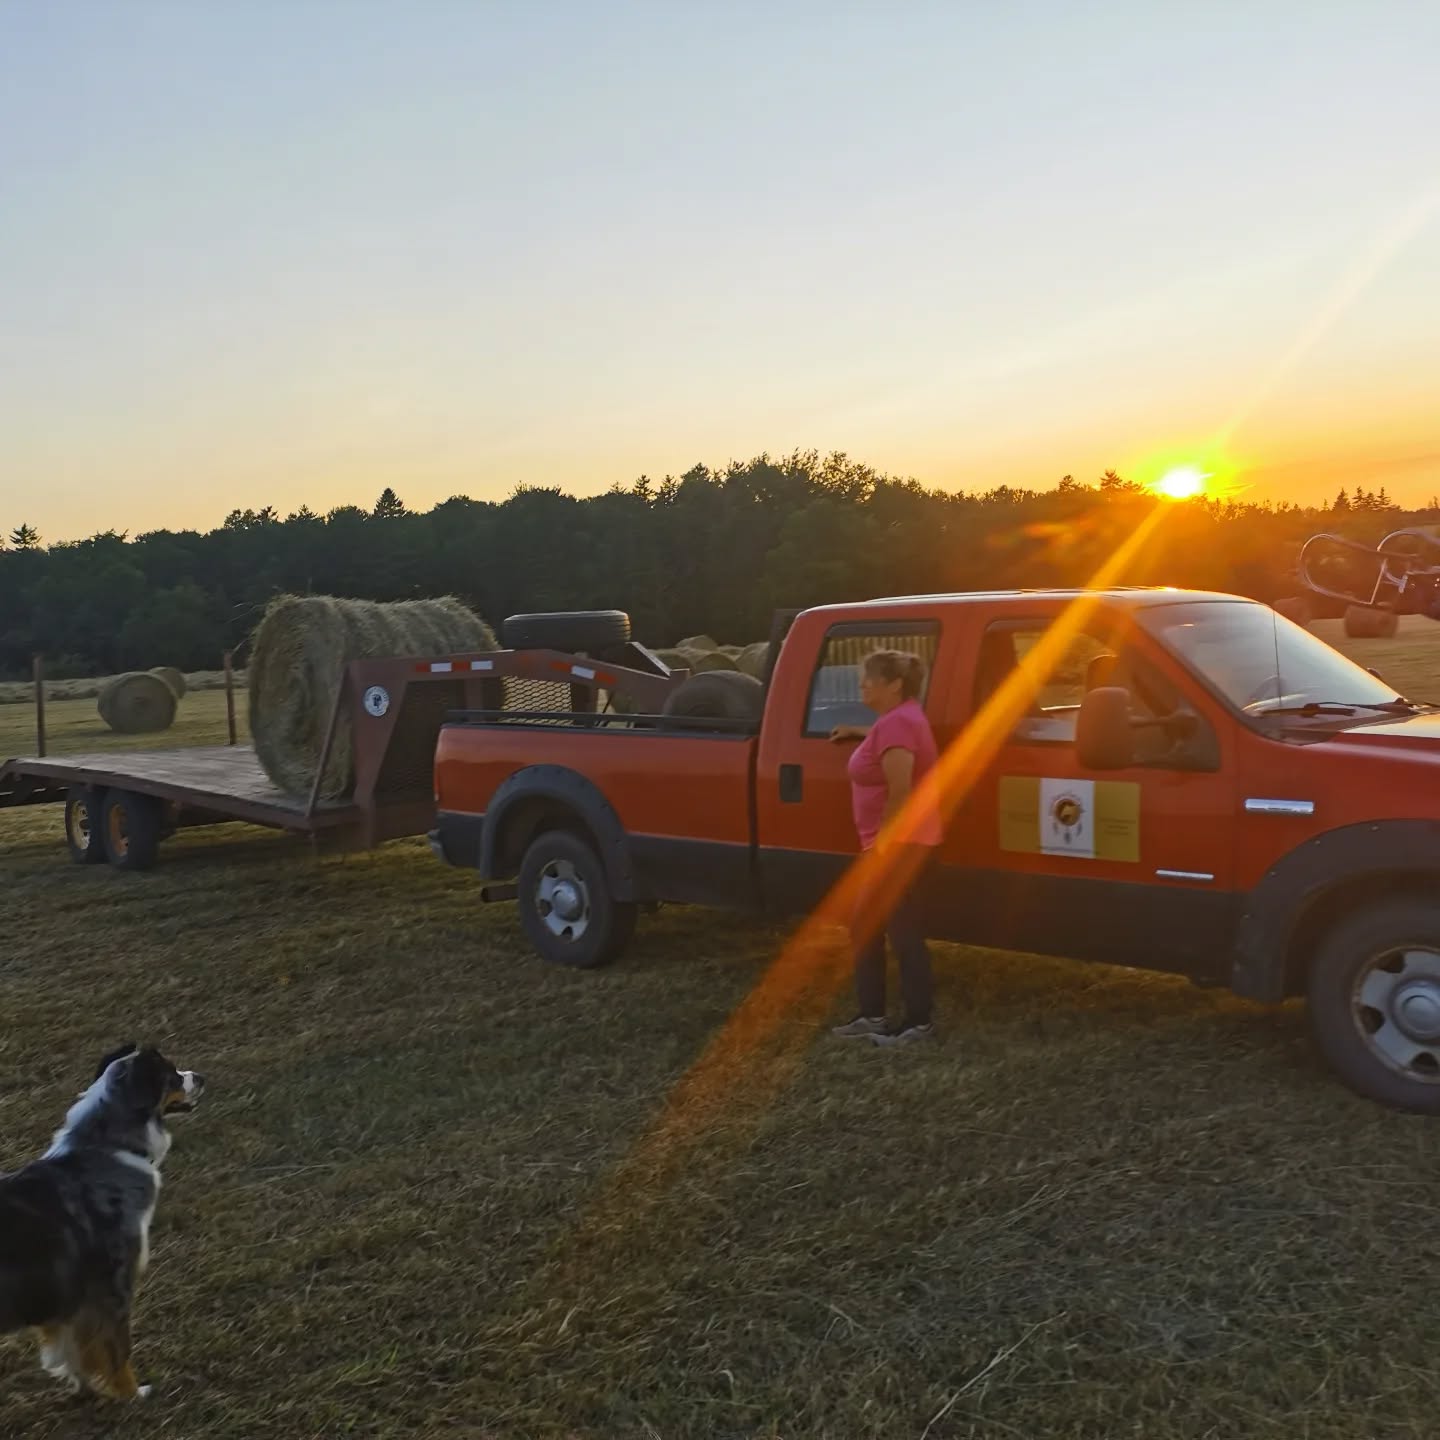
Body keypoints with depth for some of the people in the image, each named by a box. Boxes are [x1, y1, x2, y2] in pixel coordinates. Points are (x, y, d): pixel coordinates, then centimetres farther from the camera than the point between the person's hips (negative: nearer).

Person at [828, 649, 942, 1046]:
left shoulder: (897, 724, -19)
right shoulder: (898, 719, 13)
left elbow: (900, 791, -25)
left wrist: (883, 842, -21)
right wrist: (858, 732, 39)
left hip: (899, 843, -11)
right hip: (894, 842, 11)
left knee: (903, 931, -3)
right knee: (866, 927, 14)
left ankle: (919, 1021, 7)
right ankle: (872, 1016, 21)